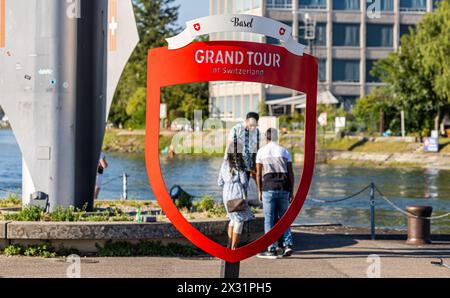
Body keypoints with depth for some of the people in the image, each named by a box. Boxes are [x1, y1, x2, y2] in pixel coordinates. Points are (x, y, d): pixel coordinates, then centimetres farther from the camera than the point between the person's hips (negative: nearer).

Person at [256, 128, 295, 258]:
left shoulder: (261, 152, 3)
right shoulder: (285, 151, 8)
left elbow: (258, 174, 1)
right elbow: (291, 173, 5)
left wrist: (259, 192, 8)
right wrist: (291, 192, 10)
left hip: (268, 188, -2)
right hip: (284, 188, 2)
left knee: (269, 219, 2)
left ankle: (272, 250, -1)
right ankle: (288, 245, -1)